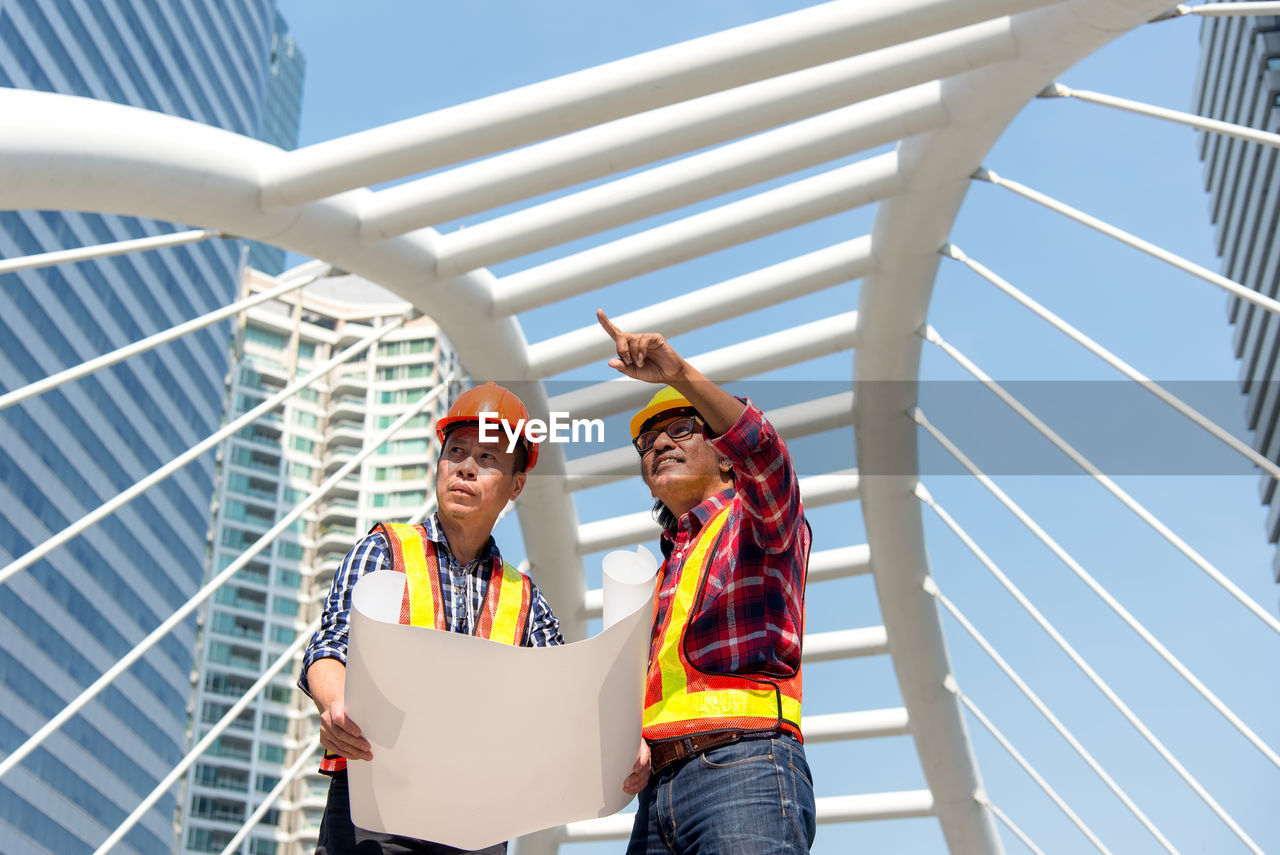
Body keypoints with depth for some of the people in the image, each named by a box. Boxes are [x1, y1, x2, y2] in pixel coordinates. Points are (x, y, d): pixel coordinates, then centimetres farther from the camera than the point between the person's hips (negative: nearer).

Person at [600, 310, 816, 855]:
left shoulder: (759, 521, 9)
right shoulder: (665, 573, 29)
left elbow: (763, 453, -15)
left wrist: (680, 374, -26)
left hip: (743, 765, -6)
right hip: (658, 789, 7)